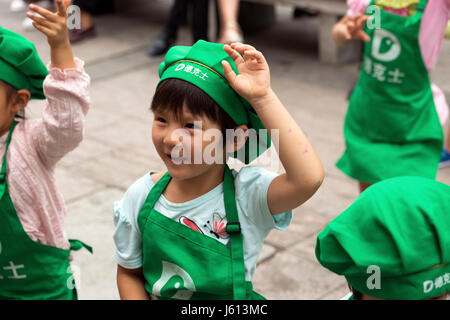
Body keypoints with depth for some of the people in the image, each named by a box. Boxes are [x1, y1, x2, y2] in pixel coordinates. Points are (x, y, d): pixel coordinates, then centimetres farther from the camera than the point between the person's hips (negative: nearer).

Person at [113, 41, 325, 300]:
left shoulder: (247, 193, -17)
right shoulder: (142, 195, -8)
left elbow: (309, 177, -36)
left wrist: (262, 97, -34)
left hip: (235, 296, -2)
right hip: (157, 297, 3)